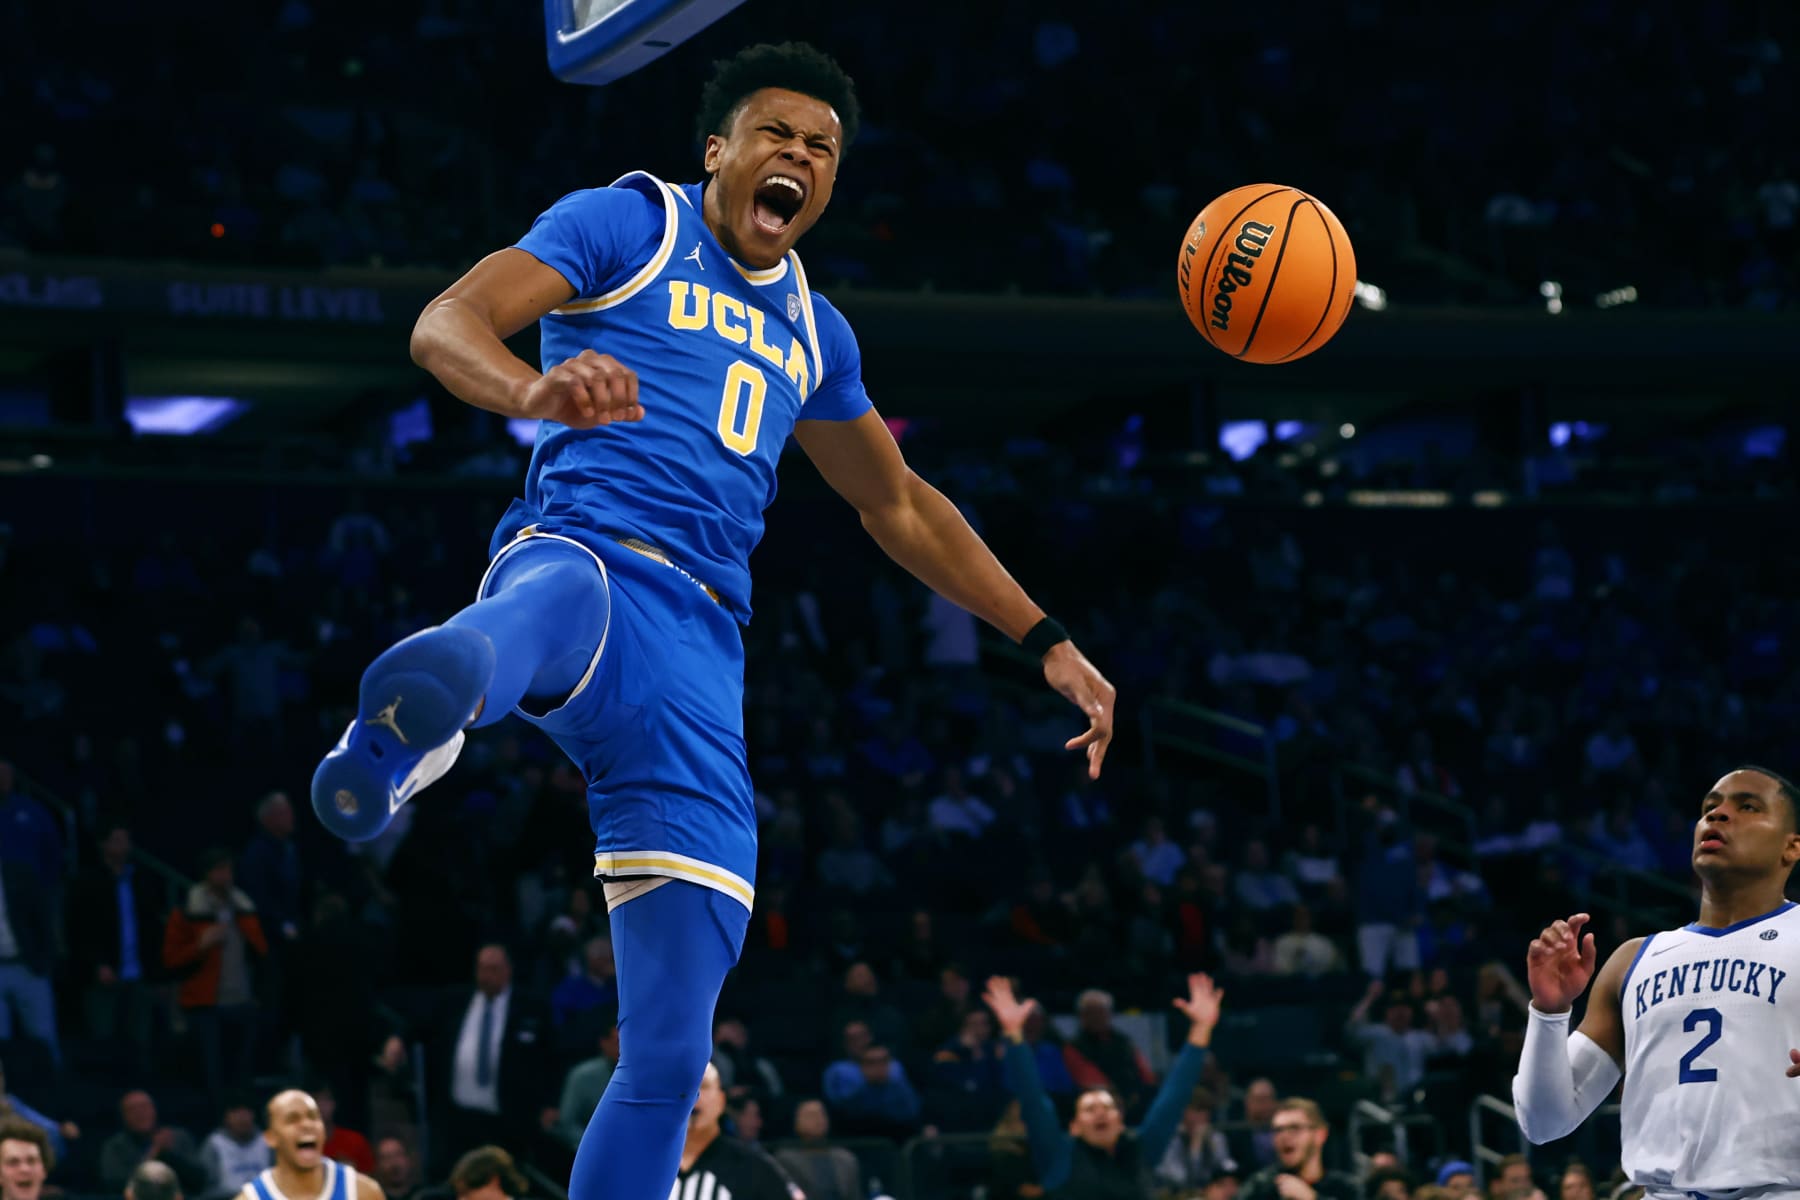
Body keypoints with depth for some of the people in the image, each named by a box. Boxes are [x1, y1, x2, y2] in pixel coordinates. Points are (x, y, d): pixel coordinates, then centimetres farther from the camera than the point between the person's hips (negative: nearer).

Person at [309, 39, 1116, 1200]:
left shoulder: (813, 331, 27)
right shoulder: (629, 223, 9)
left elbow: (898, 506, 41)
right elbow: (444, 323, -6)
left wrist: (1047, 641, 38)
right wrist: (536, 389, -29)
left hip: (703, 659, 6)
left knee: (670, 1058, -2)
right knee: (565, 600, -47)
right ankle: (399, 737, -79)